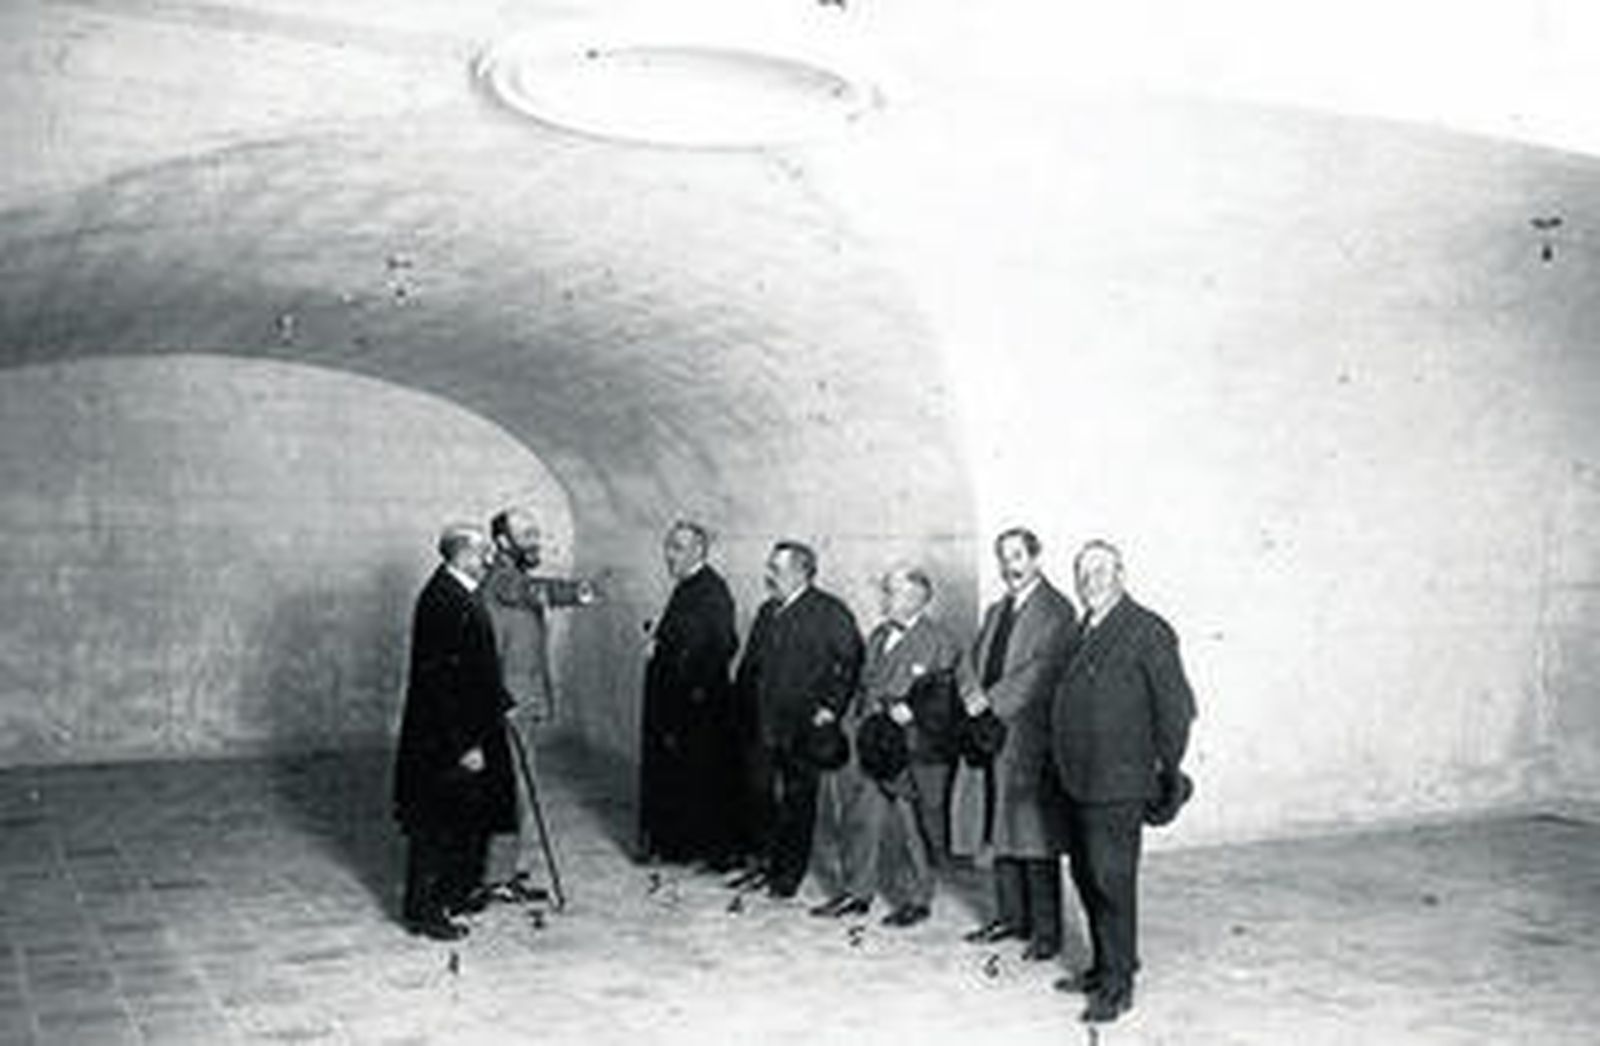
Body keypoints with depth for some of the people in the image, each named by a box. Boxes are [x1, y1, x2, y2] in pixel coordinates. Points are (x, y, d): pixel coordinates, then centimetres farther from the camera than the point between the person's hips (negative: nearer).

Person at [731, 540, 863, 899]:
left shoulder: (830, 612, -7)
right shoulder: (767, 611, 14)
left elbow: (851, 661, -10)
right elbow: (750, 665, 20)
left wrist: (830, 706, -13)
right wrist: (745, 706, 12)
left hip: (803, 725, -6)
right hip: (762, 725, 6)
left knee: (797, 800, 3)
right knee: (759, 793, 8)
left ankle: (790, 872, 14)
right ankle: (766, 863, 22)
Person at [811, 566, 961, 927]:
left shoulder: (940, 643, -6)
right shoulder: (878, 636, 16)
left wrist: (910, 711, -20)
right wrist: (858, 722, 12)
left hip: (911, 752, -6)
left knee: (910, 828, 1)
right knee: (860, 819, 9)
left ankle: (916, 899, 15)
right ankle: (857, 892, 21)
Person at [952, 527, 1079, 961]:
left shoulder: (1056, 612, -8)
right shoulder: (997, 612, 19)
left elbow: (1039, 671, -17)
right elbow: (972, 660, 12)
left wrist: (992, 702, -17)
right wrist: (974, 694, -8)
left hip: (1030, 740, -8)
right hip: (990, 735, 8)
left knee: (1035, 840, -3)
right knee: (1001, 833, 13)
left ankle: (1046, 930, 5)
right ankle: (1011, 916, 25)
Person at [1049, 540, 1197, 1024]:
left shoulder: (1147, 631, -11)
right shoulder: (1084, 632, 13)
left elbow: (1175, 707, -10)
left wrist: (1167, 771, -6)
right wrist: (1062, 764, 15)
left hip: (1117, 785, -8)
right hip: (1078, 781, 8)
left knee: (1112, 880, -2)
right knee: (1086, 875, 16)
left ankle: (1118, 985, 8)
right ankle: (1103, 966, 31)